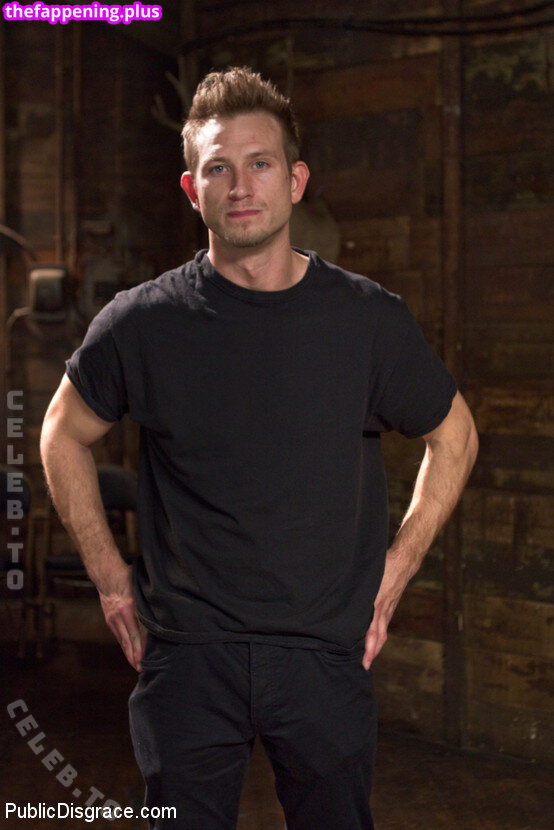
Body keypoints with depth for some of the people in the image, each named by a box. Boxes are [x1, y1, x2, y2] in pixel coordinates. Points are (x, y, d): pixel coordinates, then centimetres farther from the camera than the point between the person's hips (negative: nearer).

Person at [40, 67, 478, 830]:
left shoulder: (370, 320, -3)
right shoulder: (141, 323, -5)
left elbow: (453, 435, 13)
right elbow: (64, 435, 12)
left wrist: (398, 566, 6)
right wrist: (107, 573, 6)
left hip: (327, 653, 1)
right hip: (186, 656, -1)